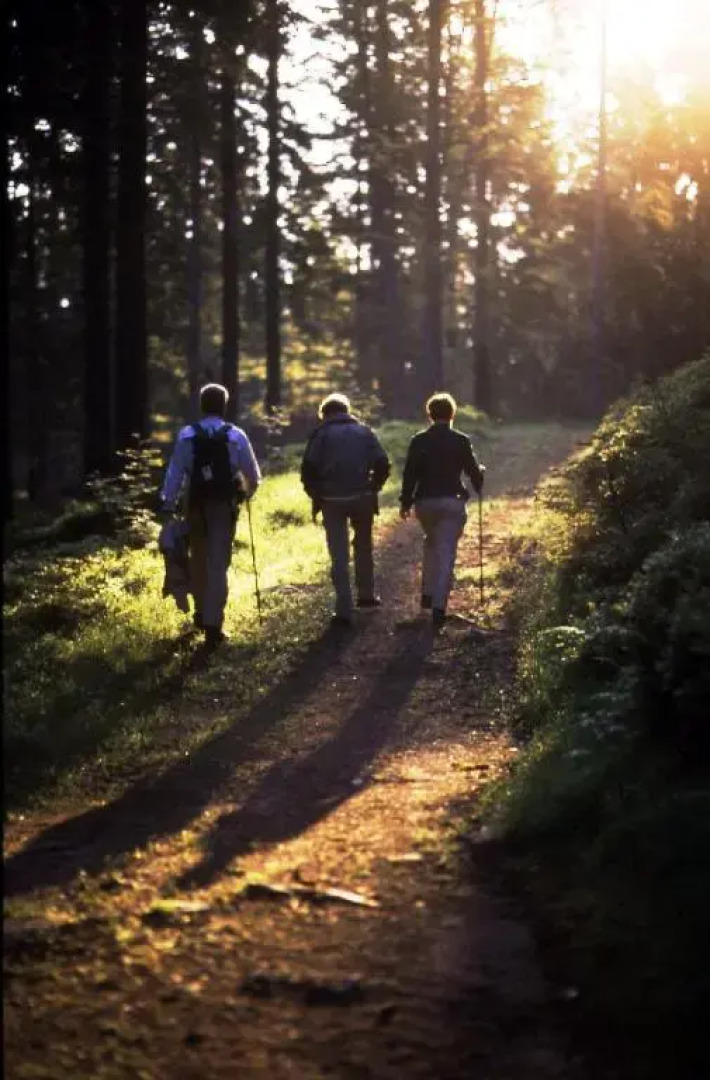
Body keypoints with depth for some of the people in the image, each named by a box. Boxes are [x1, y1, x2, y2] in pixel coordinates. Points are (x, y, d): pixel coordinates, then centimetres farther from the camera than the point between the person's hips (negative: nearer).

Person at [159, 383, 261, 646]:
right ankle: (213, 624, -4)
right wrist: (247, 492, 22)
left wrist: (168, 505, 0)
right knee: (219, 564, 1)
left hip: (197, 506, 1)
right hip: (225, 506, -1)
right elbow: (253, 475, 2)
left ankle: (202, 613, 32)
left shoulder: (187, 436, -5)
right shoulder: (236, 436, -6)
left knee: (199, 560, 19)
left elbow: (175, 474, -5)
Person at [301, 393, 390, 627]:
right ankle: (366, 595, 34)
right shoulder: (364, 432, 7)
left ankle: (344, 610, -6)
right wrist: (373, 489, 10)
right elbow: (382, 464, -1)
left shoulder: (321, 434, 0)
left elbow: (308, 469, -9)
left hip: (332, 500, -2)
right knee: (363, 547, 24)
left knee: (339, 555, -1)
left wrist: (316, 495, 3)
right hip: (362, 498, 2)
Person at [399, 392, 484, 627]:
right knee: (446, 552, -1)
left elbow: (409, 474, -2)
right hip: (452, 502, -2)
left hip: (425, 502, 2)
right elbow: (473, 471, 3)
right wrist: (480, 475, 26)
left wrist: (406, 502, 8)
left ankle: (428, 594, 20)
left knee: (431, 543, 25)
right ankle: (438, 605, -9)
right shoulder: (461, 441, -5)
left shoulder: (419, 441, -2)